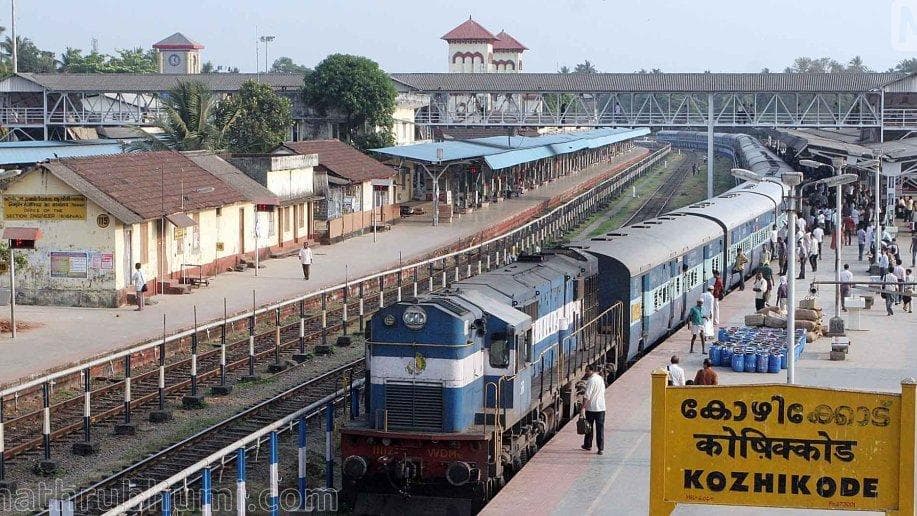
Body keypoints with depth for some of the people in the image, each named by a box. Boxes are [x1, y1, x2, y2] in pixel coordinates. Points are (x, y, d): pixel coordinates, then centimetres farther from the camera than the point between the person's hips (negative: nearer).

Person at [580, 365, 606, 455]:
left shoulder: (591, 380, -14)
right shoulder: (601, 379, 8)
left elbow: (587, 396, -19)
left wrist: (583, 408, -18)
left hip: (591, 408, -5)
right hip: (601, 407, 5)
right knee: (600, 428, 3)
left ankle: (588, 445, 24)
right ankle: (600, 448, -2)